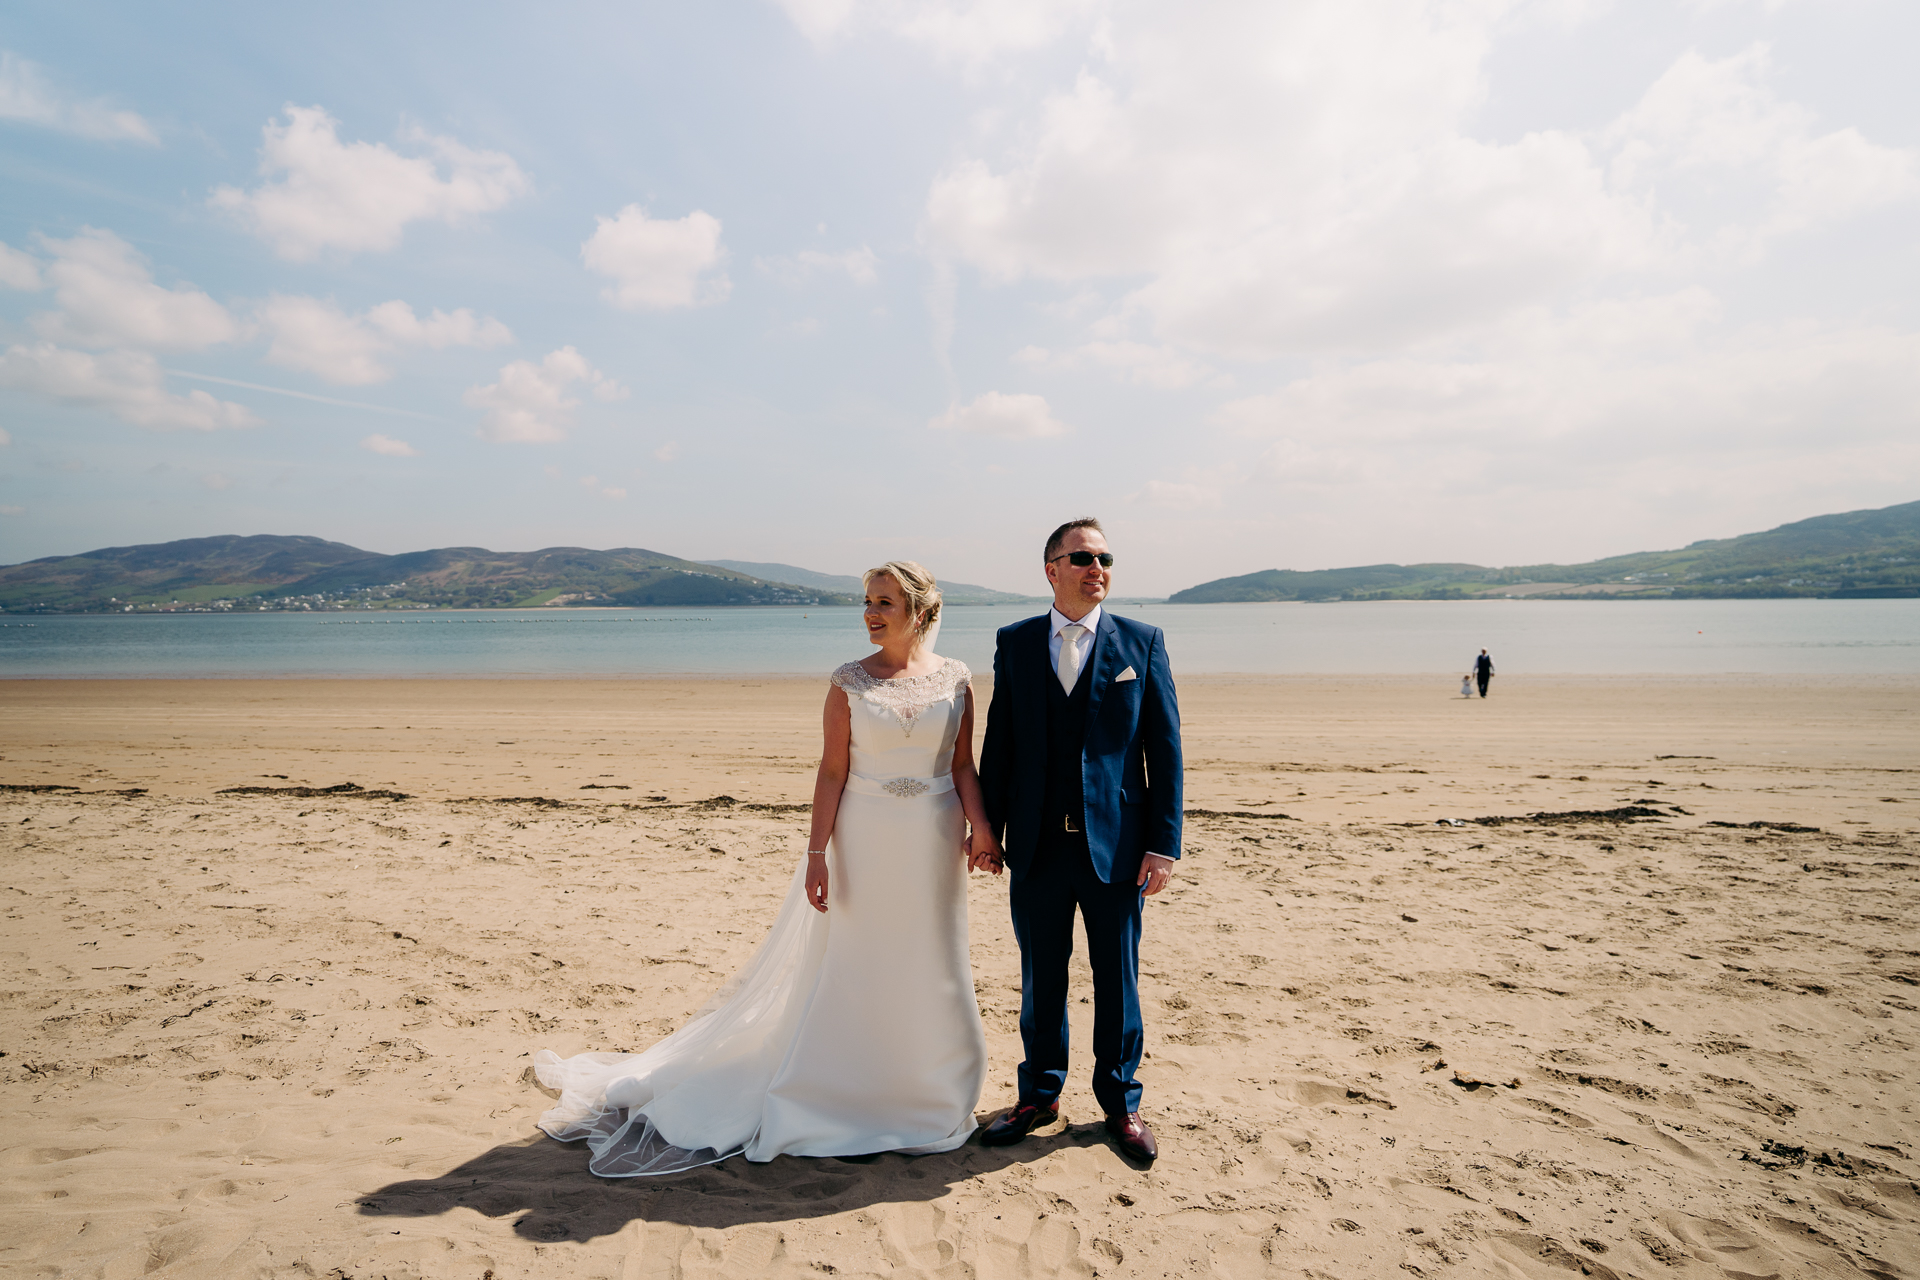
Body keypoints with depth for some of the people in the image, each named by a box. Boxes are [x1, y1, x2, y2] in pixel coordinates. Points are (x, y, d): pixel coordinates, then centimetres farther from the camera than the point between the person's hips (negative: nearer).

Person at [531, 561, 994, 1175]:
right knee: (852, 968, 7)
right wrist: (817, 853, -8)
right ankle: (840, 1094, 27)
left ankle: (921, 1093, 33)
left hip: (934, 842, 2)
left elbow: (964, 767, 3)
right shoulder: (850, 681, -4)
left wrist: (983, 831, -7)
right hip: (865, 840, -2)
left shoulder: (956, 677, 1)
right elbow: (833, 770, -5)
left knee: (928, 968, 12)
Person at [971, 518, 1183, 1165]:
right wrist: (988, 827, 4)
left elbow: (1165, 747, -3)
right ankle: (1040, 1094, 35)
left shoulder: (1142, 642, -1)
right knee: (1040, 978, 15)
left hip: (1115, 843, -1)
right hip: (1037, 845, 1)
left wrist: (1164, 843, -7)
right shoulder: (1014, 642, 3)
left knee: (1118, 980, 12)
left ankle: (1120, 1101, 32)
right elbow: (998, 741, 6)